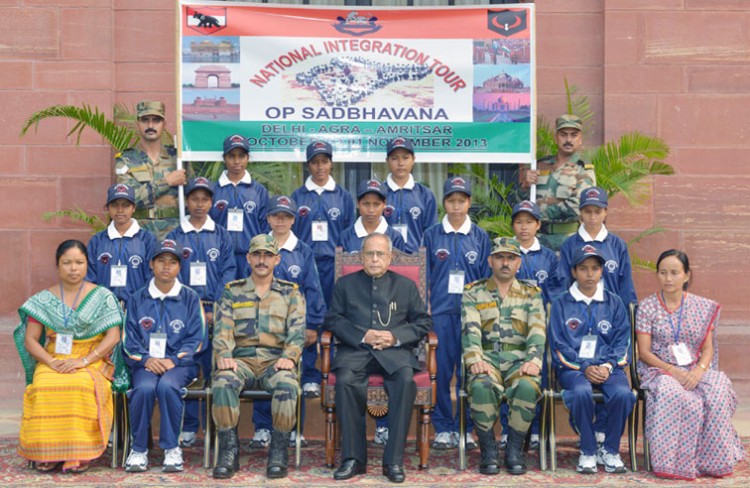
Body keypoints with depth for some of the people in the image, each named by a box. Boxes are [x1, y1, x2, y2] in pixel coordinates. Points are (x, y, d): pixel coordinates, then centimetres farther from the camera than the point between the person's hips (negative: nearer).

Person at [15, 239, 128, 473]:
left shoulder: (103, 297, 6)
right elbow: (30, 340, 7)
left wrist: (83, 361, -15)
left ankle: (79, 453, -28)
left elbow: (113, 336, -3)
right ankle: (46, 452, -23)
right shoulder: (44, 299, 11)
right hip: (52, 361, 2)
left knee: (82, 386, -36)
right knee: (44, 387, -33)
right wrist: (51, 362, -12)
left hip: (92, 362, -2)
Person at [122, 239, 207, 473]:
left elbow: (196, 339, 3)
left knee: (167, 386, -35)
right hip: (145, 363, 1)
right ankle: (138, 449, -15)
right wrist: (146, 359, -10)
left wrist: (174, 360, -12)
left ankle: (172, 448, -19)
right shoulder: (138, 299, 13)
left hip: (179, 363, -1)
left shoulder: (190, 298, 9)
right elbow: (128, 339, 9)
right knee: (144, 388, -32)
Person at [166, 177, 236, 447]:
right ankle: (188, 428, 6)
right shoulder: (174, 237, 9)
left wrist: (215, 311, -9)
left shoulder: (222, 236, 11)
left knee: (215, 370, 0)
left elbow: (228, 274, 3)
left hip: (217, 314, 0)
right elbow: (170, 276, 1)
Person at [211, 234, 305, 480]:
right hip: (241, 360, 1)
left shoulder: (291, 293, 16)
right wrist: (223, 355, -14)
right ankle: (229, 452, -22)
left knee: (287, 384, -35)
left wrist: (289, 357, -16)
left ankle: (279, 453, -22)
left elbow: (297, 331, 4)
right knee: (222, 382, -33)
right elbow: (222, 329, 7)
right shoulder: (232, 292, 18)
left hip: (275, 360, -1)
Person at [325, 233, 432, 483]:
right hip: (355, 349, 0)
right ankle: (353, 458, -24)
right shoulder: (345, 284, 19)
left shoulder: (406, 285, 20)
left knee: (406, 380, -33)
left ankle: (393, 460, -27)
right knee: (345, 381, -33)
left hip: (394, 351, 0)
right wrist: (362, 336, -8)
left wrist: (396, 337, -6)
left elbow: (423, 321, 12)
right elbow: (333, 320, 9)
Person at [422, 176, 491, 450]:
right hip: (440, 311, 0)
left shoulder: (480, 237, 9)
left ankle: (465, 428, 11)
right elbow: (424, 275, 8)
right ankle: (443, 428, 9)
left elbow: (486, 278, 10)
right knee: (441, 371, -1)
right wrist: (424, 308, 1)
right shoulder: (432, 235, 7)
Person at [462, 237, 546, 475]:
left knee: (528, 386, -34)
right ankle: (488, 451, -16)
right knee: (481, 386, -35)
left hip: (519, 359, 1)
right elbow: (470, 329, -2)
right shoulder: (473, 293, 14)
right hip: (487, 357, -1)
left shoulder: (531, 293, 17)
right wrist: (475, 360, -20)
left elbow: (537, 331, 2)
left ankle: (514, 450, -14)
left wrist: (533, 360, -17)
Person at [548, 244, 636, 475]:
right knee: (582, 391, -35)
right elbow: (558, 345, 1)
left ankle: (610, 450, -9)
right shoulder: (561, 303, 8)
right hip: (573, 367, -1)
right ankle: (588, 451, -15)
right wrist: (585, 367, -12)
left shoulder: (614, 302, 14)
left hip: (608, 366, 2)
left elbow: (622, 340, 8)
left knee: (622, 393, -30)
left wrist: (608, 365, -11)